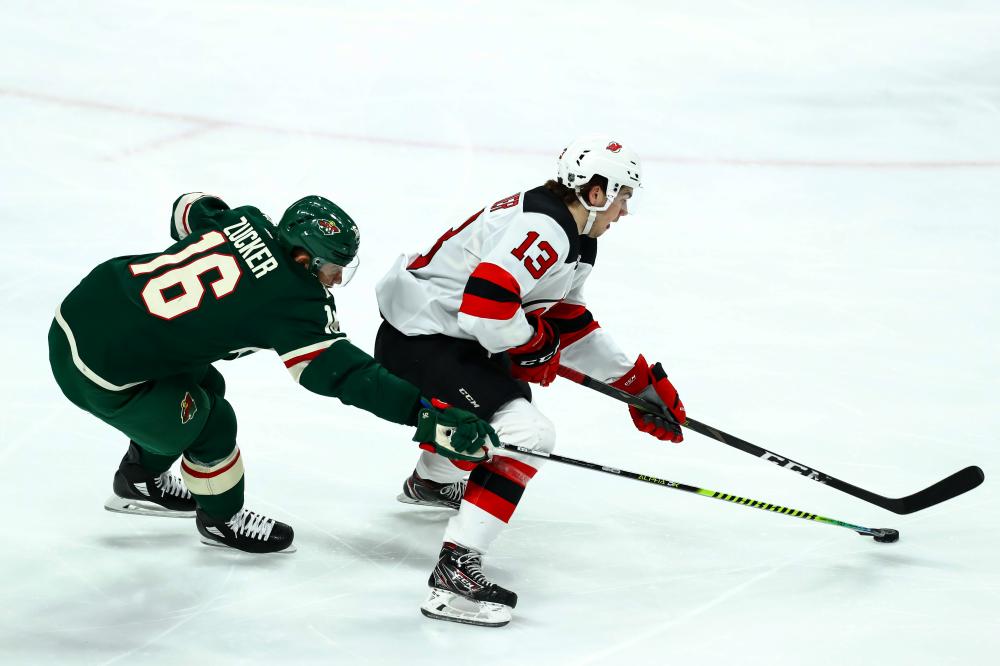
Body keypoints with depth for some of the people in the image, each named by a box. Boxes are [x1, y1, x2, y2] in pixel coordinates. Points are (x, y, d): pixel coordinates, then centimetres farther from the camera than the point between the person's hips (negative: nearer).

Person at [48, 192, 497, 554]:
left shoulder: (245, 222, 0)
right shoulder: (290, 300, -20)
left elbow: (189, 209, 20)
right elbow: (339, 371, -25)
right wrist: (425, 412, -29)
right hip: (100, 371, -9)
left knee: (203, 386, 24)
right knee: (207, 423, 4)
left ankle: (139, 481, 45)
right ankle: (221, 519, 30)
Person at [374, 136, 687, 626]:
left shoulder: (572, 239, 13)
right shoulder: (542, 229, -21)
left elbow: (570, 326, 21)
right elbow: (487, 301, -32)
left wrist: (642, 385, 21)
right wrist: (535, 346, -12)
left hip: (447, 336, 11)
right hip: (418, 342, -11)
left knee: (508, 389, 35)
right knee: (528, 433, -21)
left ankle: (430, 481, 59)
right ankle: (455, 571, -24)